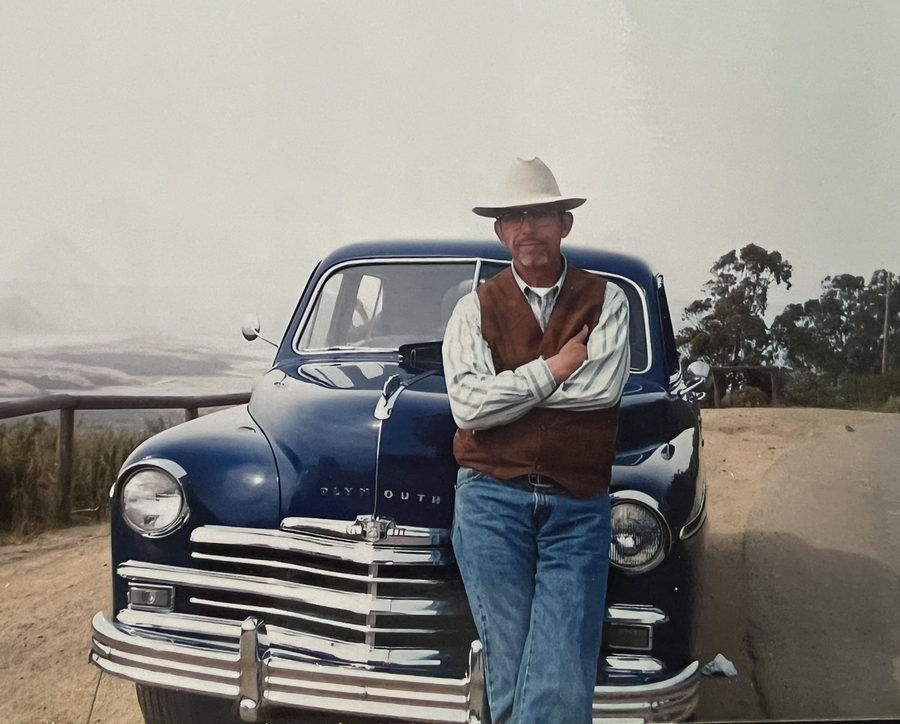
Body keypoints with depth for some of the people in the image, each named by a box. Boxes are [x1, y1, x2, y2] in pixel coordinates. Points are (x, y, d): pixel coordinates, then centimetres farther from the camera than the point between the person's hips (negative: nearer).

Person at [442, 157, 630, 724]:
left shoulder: (606, 300, 8)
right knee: (509, 669, 2)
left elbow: (603, 387, -9)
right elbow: (468, 404, -7)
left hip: (579, 506, 0)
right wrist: (552, 370, -5)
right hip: (492, 499, 0)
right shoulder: (475, 309, 8)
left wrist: (506, 389, -5)